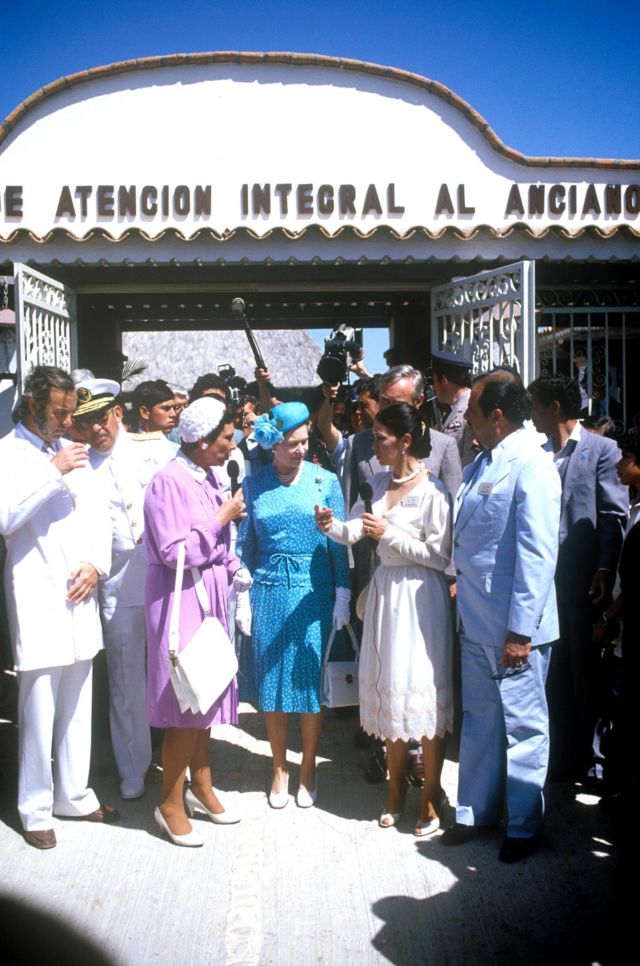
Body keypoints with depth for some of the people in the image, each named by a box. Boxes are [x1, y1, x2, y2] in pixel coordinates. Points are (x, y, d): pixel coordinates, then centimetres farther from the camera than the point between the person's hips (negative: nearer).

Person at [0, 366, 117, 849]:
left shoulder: (71, 451, 14)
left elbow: (97, 514, 15)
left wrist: (96, 563, 0)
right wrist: (52, 472, -19)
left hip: (80, 595, 6)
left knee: (78, 704, 14)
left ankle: (74, 794, 27)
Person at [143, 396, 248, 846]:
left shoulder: (211, 478, 8)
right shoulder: (170, 481, -17)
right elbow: (175, 551, -21)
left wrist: (238, 571, 9)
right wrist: (222, 518, -17)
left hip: (211, 595, 8)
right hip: (181, 599, -8)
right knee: (186, 701, -2)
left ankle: (201, 787, 30)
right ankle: (170, 803, 14)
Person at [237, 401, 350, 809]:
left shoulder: (325, 481, 0)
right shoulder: (254, 484, 3)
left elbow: (339, 542, 2)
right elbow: (246, 542, 8)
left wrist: (342, 597, -1)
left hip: (313, 592, -1)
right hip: (269, 591, 1)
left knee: (311, 680, 5)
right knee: (272, 682, 7)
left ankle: (308, 769, 22)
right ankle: (280, 769, 23)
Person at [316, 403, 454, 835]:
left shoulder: (432, 490, -14)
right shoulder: (379, 482, 7)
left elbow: (440, 556, -15)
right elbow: (353, 532, 2)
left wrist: (390, 534, -17)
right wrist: (332, 525, -19)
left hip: (420, 596, -7)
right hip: (385, 589, 7)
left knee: (423, 692, 1)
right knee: (389, 688, 14)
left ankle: (431, 797, 16)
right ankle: (396, 787, 30)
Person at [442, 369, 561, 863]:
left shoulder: (530, 465, -17)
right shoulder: (483, 462, 9)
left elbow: (537, 553, -20)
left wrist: (520, 630, -21)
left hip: (514, 626, -8)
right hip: (477, 619, 8)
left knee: (523, 726, 7)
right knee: (479, 719, 18)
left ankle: (525, 826, 22)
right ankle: (476, 812, 33)